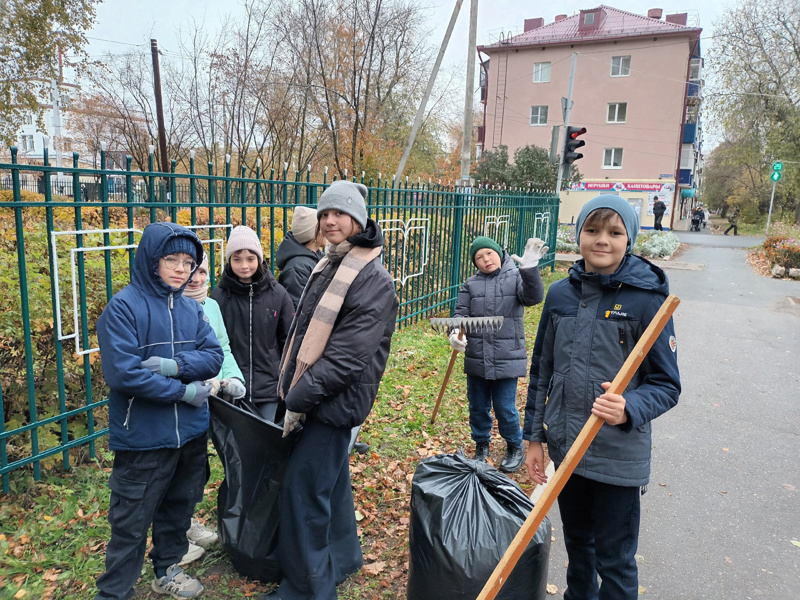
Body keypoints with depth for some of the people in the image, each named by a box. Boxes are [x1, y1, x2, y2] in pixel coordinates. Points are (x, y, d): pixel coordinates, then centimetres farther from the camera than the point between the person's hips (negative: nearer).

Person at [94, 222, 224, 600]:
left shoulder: (190, 307, 4)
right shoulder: (123, 307, -13)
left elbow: (213, 356, -2)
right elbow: (121, 372, -21)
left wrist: (175, 364, -21)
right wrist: (184, 391, -16)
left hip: (191, 432, 6)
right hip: (143, 437, -6)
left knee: (178, 508, 22)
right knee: (131, 522, 8)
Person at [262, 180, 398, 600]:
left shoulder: (374, 281, -18)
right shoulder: (326, 269, 10)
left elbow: (346, 356, -23)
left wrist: (297, 398, -20)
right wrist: (289, 387, 9)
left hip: (336, 401, -8)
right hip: (313, 396, 8)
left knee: (302, 486, -2)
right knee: (331, 481, 20)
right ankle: (341, 557, 40)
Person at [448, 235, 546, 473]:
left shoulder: (516, 277, -1)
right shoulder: (470, 284, 7)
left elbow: (533, 297, -19)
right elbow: (460, 312, 1)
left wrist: (529, 270, -36)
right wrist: (455, 332, -21)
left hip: (507, 360, -3)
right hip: (476, 360, 3)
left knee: (505, 409, 3)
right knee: (478, 408, 15)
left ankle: (515, 448, 29)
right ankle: (481, 445, 38)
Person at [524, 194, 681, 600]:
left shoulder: (648, 299, -13)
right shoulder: (561, 294, -1)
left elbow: (666, 384, -10)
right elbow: (541, 370, 6)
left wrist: (630, 409, -30)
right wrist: (534, 437, 7)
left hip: (618, 456, -4)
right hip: (565, 446, 4)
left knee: (615, 560, 11)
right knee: (577, 543, 24)